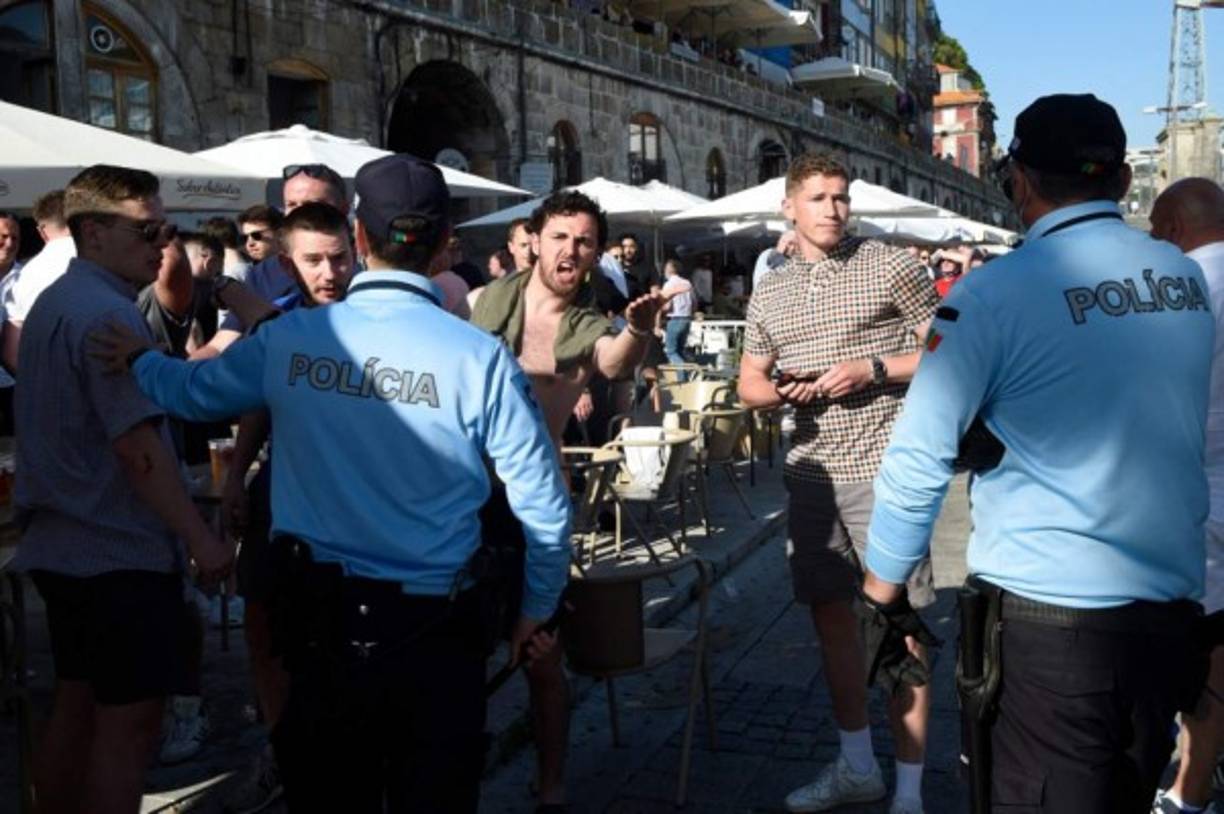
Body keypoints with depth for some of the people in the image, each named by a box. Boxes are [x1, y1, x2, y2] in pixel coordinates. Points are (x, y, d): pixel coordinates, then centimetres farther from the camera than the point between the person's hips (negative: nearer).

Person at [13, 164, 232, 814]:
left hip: (61, 545, 10)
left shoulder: (53, 302, 14)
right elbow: (137, 446, -24)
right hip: (121, 553, -10)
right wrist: (200, 538, -22)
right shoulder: (108, 314, -18)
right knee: (128, 723, -2)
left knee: (74, 707, 18)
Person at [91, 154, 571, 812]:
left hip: (319, 615, 3)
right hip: (433, 627, -2)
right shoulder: (480, 356, -16)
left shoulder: (286, 338, -6)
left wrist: (138, 357, 37)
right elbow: (545, 508, -12)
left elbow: (193, 392, 14)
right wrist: (536, 610, 6)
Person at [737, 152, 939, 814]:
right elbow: (748, 384, 17)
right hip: (810, 470, 6)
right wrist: (782, 390, -6)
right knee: (829, 610, 13)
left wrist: (873, 369, -15)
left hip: (883, 468, -5)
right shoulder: (768, 293, 12)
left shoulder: (892, 268, -3)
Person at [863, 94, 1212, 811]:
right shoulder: (1187, 279, 5)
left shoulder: (994, 295, -13)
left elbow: (920, 458, -12)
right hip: (1171, 604, 6)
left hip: (1048, 615, -6)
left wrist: (883, 588, -2)